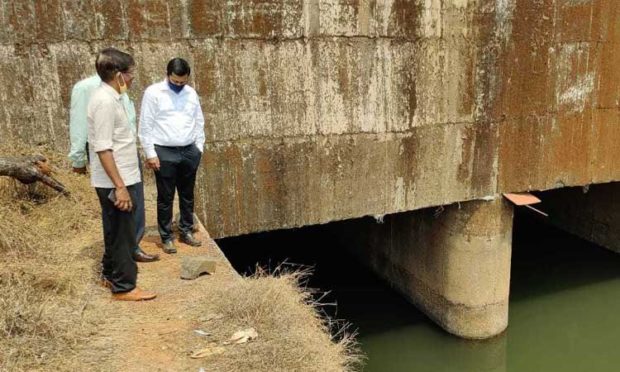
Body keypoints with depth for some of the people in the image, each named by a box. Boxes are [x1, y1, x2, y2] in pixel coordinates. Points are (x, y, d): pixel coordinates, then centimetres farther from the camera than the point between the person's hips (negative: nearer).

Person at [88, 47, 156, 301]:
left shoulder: (109, 97, 10)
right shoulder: (105, 101, -20)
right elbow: (103, 149, -24)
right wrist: (120, 187, -24)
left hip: (120, 180, 10)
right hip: (115, 183, -10)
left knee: (116, 231, 20)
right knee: (122, 234, 1)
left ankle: (111, 274, 35)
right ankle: (124, 286, 12)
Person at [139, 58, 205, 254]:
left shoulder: (191, 93, 7)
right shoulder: (153, 92, -7)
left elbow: (199, 122, 14)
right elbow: (145, 126, -7)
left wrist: (199, 148, 7)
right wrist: (150, 154, -10)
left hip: (189, 151, 4)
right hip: (164, 153, -4)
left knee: (187, 195, 13)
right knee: (165, 197, 4)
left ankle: (186, 231, 27)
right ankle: (166, 237, 16)